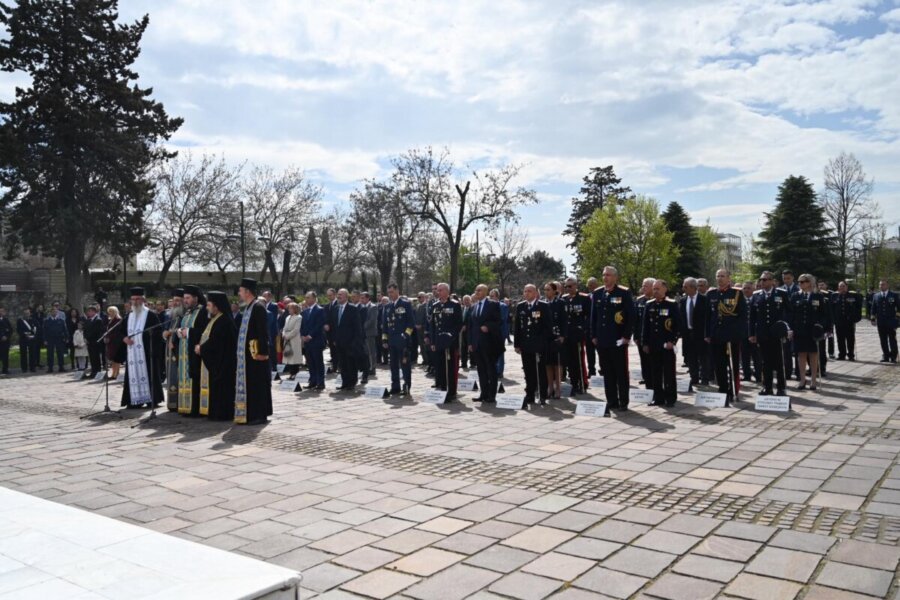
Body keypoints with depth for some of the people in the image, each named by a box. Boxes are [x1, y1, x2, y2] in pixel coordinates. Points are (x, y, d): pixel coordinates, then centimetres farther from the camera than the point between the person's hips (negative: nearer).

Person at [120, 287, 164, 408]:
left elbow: (158, 332, -7)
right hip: (132, 352, 6)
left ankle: (152, 400, 3)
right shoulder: (129, 316, 15)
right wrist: (124, 338, -1)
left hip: (147, 351, -6)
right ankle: (135, 400, 9)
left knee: (148, 374, -3)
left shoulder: (151, 314, -3)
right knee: (133, 374, 4)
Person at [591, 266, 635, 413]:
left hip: (619, 340, -4)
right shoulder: (597, 293, 9)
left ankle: (623, 402, 12)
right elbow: (593, 316, 12)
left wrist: (627, 336, -10)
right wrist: (593, 336, 7)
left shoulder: (624, 293, -4)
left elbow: (631, 316, -6)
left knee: (621, 373, 4)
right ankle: (611, 402, 16)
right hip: (602, 340, 4)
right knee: (607, 373, 8)